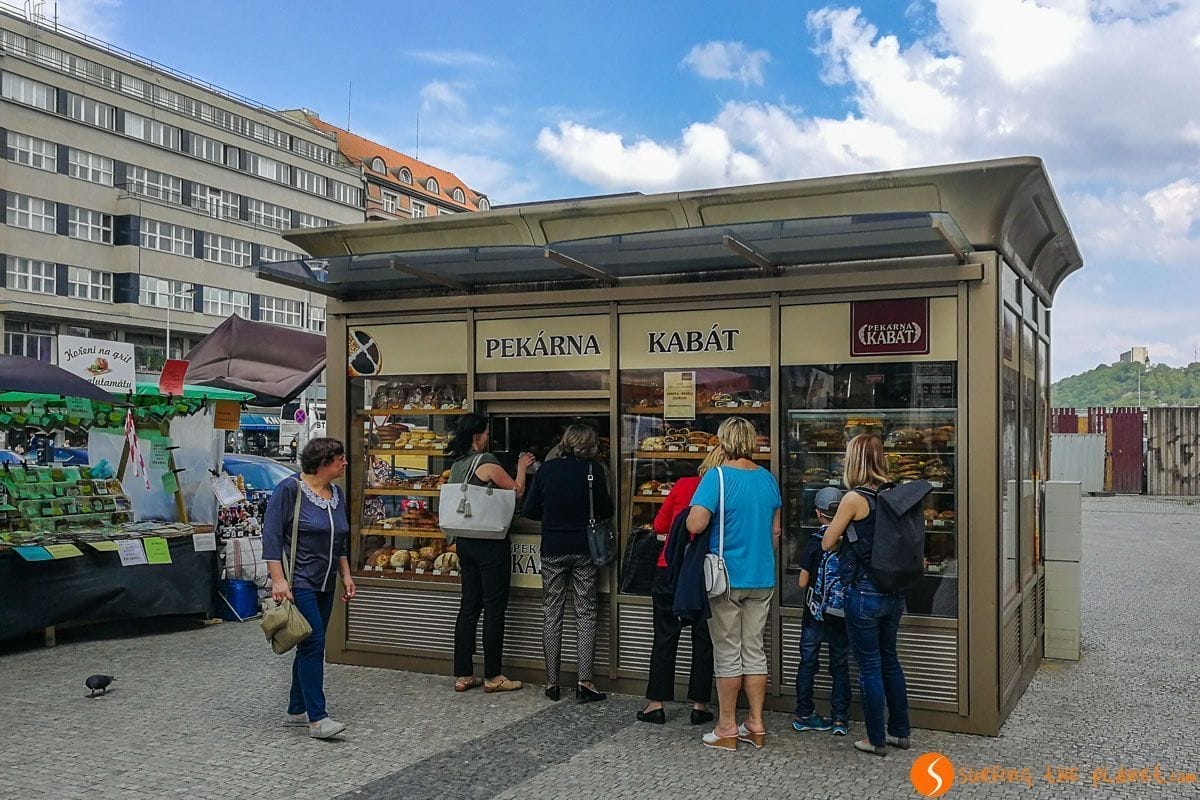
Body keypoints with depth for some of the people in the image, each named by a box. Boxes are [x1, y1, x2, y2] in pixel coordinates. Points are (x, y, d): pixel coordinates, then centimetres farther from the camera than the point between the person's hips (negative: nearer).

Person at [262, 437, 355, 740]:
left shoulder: (336, 493, 11)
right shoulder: (290, 489, -12)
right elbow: (271, 534, -15)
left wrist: (346, 575, 15)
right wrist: (278, 579, -21)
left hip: (325, 584, 8)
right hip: (297, 581, -8)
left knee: (310, 646, 12)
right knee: (314, 642, -14)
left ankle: (296, 710, 23)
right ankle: (317, 719, -11)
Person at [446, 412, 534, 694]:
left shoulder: (456, 466, 9)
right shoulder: (487, 462, -15)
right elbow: (517, 490, -4)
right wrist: (522, 468, 12)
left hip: (465, 542, 8)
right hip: (491, 543, -8)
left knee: (468, 607, 12)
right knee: (494, 608, 1)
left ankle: (462, 675, 16)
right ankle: (493, 676, 8)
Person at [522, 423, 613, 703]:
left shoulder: (546, 469, -2)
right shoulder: (593, 469, -7)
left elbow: (529, 510, 1)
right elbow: (605, 510, -1)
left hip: (553, 549, 1)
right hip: (584, 549, -1)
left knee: (551, 615, 10)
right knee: (586, 614, 6)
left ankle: (552, 682, 14)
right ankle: (585, 683, 3)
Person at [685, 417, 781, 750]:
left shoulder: (717, 476, -15)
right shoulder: (768, 479, 4)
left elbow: (695, 525, -25)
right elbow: (775, 531, 12)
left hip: (726, 577, -5)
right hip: (762, 577, 5)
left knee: (728, 654, 4)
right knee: (755, 651, 13)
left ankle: (727, 728, 12)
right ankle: (756, 724, 19)